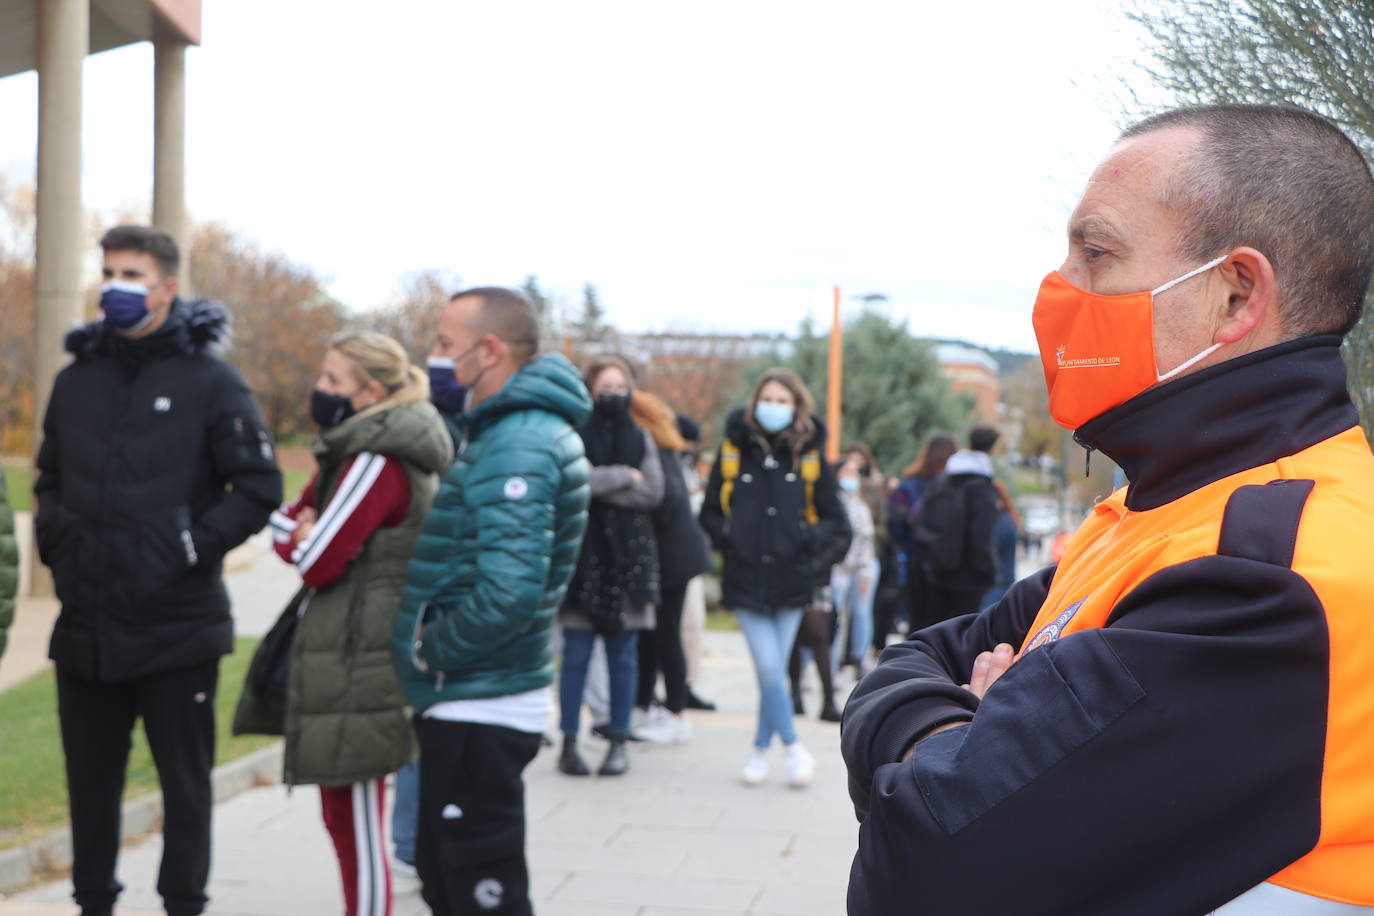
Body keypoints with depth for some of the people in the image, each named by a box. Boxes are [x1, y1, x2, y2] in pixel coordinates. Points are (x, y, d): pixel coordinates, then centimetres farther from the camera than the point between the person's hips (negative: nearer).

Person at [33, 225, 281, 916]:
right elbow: (49, 480, 21)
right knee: (90, 780, 14)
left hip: (178, 627, -4)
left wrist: (195, 548, -13)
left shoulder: (209, 380, -4)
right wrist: (55, 540, 4)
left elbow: (259, 487, -6)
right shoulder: (76, 379, 11)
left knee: (185, 780, 6)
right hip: (85, 627, 5)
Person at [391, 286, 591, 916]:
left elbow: (510, 592, -30)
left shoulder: (516, 448, -20)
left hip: (480, 713, -10)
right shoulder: (524, 429, 12)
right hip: (467, 704, 10)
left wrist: (430, 651, -16)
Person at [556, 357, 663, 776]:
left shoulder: (640, 437, 12)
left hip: (627, 555, 3)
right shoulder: (573, 433, 0)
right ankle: (569, 743, 5)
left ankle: (619, 741, 13)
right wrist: (624, 476, -8)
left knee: (623, 654, 6)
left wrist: (600, 485, -9)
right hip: (583, 553, -3)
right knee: (576, 654, -1)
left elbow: (653, 492, -1)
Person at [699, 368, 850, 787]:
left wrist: (810, 542, -4)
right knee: (769, 669, -7)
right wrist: (730, 542, 0)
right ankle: (793, 746, 8)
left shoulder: (810, 455, 4)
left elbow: (835, 520, 11)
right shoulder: (734, 449, 3)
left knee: (773, 670, 5)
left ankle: (761, 749, 21)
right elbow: (711, 512, 13)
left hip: (791, 579, 0)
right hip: (746, 579, 0)